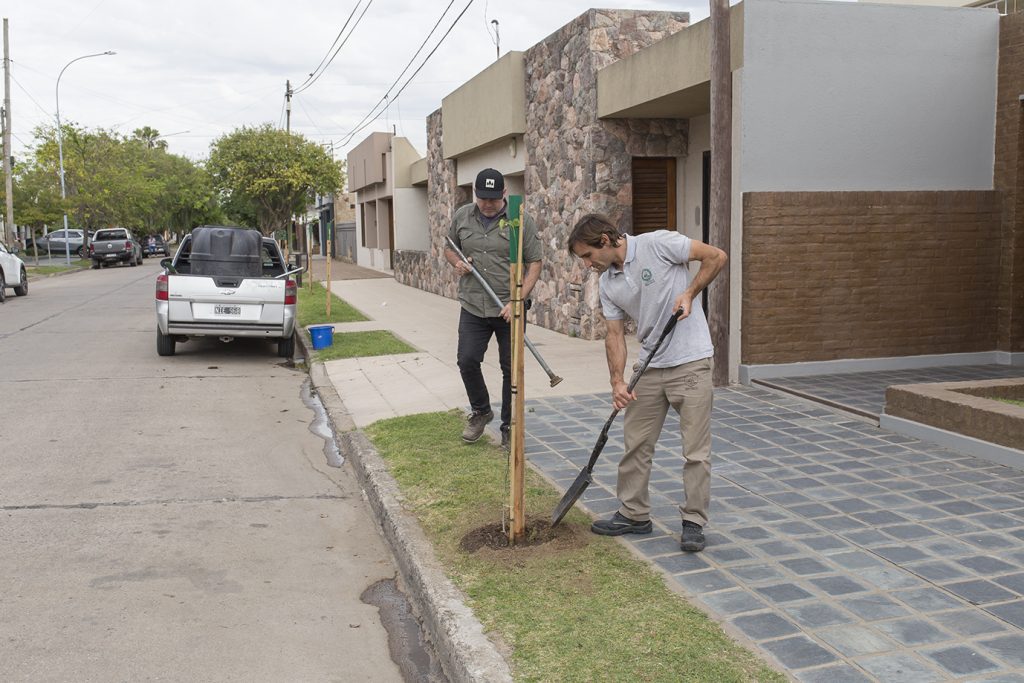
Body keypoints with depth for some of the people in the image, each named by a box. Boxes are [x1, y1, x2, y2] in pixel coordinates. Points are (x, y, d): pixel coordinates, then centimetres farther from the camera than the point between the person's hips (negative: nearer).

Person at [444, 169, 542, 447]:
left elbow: (534, 264, -6)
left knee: (511, 369, 3)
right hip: (473, 308, 3)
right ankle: (480, 411, 26)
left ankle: (509, 429, 18)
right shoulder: (462, 216, 5)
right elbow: (449, 247, 19)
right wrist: (456, 262, -5)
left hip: (509, 310, -3)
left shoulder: (521, 221, -6)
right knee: (467, 361, -1)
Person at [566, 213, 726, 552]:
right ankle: (634, 514, 25)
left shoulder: (658, 244, -13)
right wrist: (617, 381, -8)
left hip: (692, 362, -6)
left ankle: (694, 522, 11)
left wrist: (689, 293, -15)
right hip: (651, 368, 7)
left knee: (696, 448, -1)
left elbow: (716, 256, -7)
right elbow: (615, 334, 3)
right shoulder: (607, 284, 6)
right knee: (636, 444, 11)